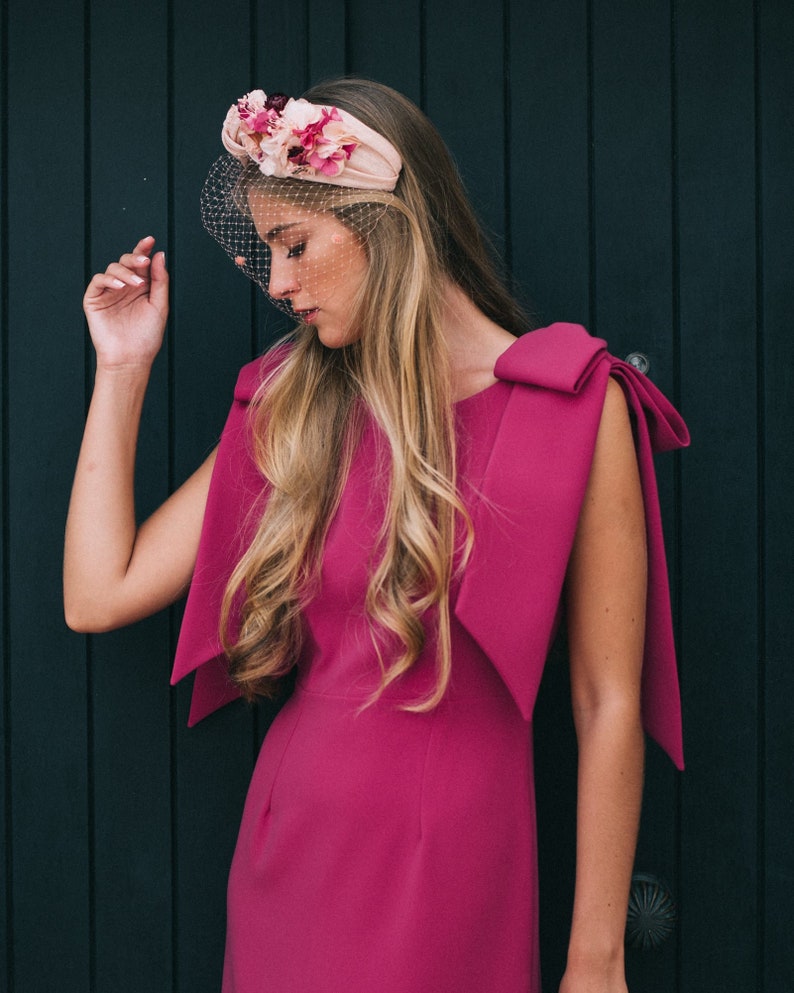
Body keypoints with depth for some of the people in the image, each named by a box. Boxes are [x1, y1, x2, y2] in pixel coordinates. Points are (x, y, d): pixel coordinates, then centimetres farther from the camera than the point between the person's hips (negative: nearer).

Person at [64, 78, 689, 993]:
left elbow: (609, 705, -9)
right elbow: (98, 596, 3)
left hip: (448, 881, -4)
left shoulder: (577, 409, -9)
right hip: (286, 854, 4)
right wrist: (122, 367, 3)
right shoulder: (290, 409, 5)